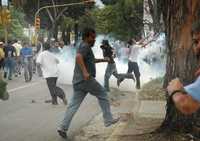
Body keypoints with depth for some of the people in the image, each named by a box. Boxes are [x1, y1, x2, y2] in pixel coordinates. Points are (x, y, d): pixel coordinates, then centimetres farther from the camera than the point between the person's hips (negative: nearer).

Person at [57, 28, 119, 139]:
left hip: (78, 81, 9)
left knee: (74, 105, 4)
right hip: (86, 79, -9)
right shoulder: (85, 46, -7)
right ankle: (108, 120, 12)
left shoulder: (85, 47, 25)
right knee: (102, 95, 7)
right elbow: (78, 57, -27)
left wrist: (102, 60, 38)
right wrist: (85, 72, -33)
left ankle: (63, 128, -2)